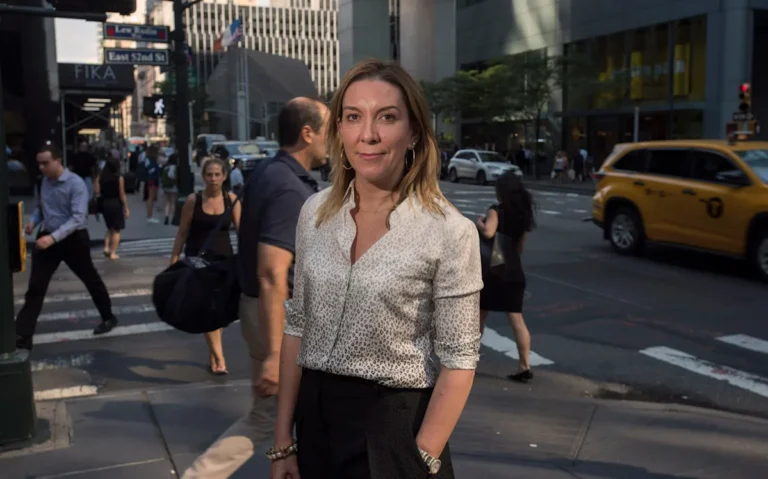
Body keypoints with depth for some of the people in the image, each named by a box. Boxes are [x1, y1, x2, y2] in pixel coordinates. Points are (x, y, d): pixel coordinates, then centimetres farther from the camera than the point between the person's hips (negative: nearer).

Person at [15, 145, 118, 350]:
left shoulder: (76, 183, -17)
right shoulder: (45, 182, 3)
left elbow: (78, 218, -24)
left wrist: (53, 237, -33)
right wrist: (33, 221, -3)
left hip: (73, 239, -5)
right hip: (47, 238, 5)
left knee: (91, 279, 13)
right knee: (35, 287, 0)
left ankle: (108, 317, 34)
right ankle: (22, 336, 1)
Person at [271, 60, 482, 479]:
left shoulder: (450, 232, -15)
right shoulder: (315, 212, -2)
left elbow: (458, 360, -12)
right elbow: (297, 326, 3)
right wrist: (282, 443, 3)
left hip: (395, 424, -4)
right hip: (315, 417, 5)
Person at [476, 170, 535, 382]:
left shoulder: (496, 211, -10)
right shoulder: (523, 214, 9)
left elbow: (488, 232, -29)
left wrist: (479, 223, -11)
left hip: (493, 270, -5)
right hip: (514, 271, 5)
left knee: (480, 314, 11)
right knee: (517, 319, 3)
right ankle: (524, 366, -2)